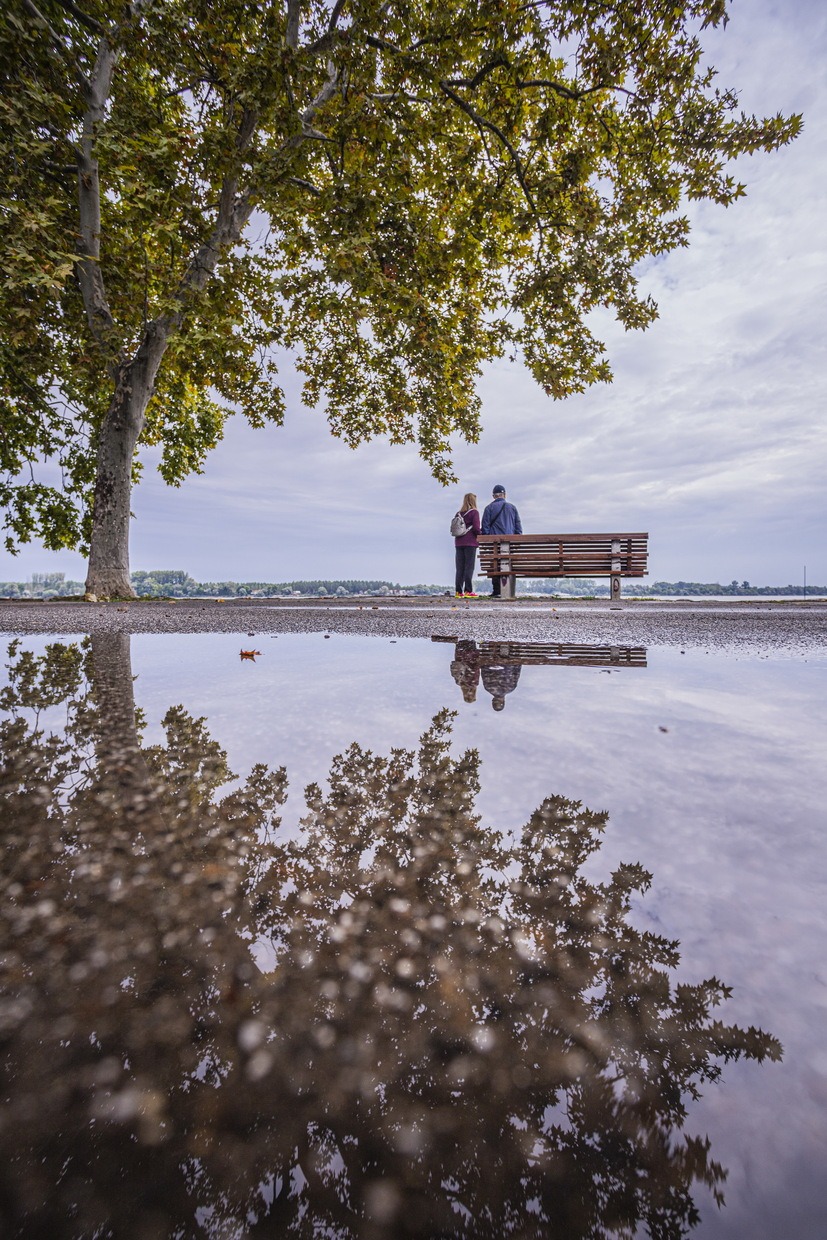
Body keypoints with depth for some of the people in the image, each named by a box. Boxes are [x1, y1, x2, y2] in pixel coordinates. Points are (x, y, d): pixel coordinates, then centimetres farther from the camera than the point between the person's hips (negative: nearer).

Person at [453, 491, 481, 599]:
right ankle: (468, 591, -6)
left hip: (459, 543, 5)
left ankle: (459, 591, 6)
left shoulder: (459, 513, 11)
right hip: (470, 543, -5)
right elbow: (476, 528, -12)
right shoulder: (474, 512, -5)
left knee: (460, 568, 7)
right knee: (469, 567, -3)